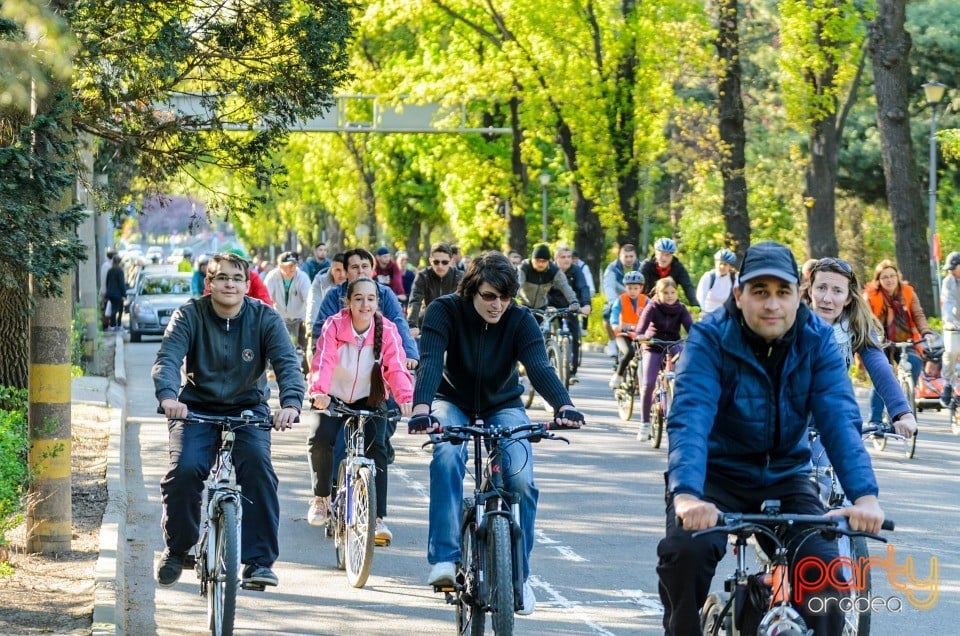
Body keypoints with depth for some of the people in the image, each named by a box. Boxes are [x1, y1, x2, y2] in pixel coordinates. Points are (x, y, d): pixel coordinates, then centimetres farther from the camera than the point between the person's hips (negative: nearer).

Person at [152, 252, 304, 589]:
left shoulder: (265, 318, -7)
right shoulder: (190, 315, -8)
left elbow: (287, 363, -19)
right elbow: (167, 358, -22)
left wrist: (291, 402, -40)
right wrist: (168, 396, -43)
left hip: (248, 409, 0)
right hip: (197, 408, 0)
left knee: (257, 465, -27)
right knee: (184, 469, -24)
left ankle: (259, 560, -19)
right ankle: (176, 549, 3)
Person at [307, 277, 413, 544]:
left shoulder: (387, 330, -15)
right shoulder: (334, 325, -18)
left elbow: (396, 367, -26)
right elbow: (323, 360, -32)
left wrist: (405, 397, -47)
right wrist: (318, 391, -52)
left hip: (369, 399, 1)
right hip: (334, 396, -1)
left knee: (376, 447, -18)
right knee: (320, 439, -24)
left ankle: (378, 518, -15)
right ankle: (321, 497, 2)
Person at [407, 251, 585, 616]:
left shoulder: (521, 320, -19)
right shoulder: (444, 311, -21)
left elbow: (539, 367, -32)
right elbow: (430, 361, -35)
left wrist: (564, 406, -52)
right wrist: (421, 408, -54)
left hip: (503, 406, 1)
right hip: (454, 403, -1)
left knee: (521, 479, -22)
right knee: (447, 458, -34)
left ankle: (518, 575, -5)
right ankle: (444, 558, -34)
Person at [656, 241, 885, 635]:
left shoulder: (817, 341, -10)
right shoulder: (710, 338, -18)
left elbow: (840, 421, -21)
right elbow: (690, 419, -32)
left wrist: (864, 496, -38)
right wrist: (687, 495, -49)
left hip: (784, 479, 2)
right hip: (718, 475, -2)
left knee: (824, 567, -21)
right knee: (685, 550, -29)